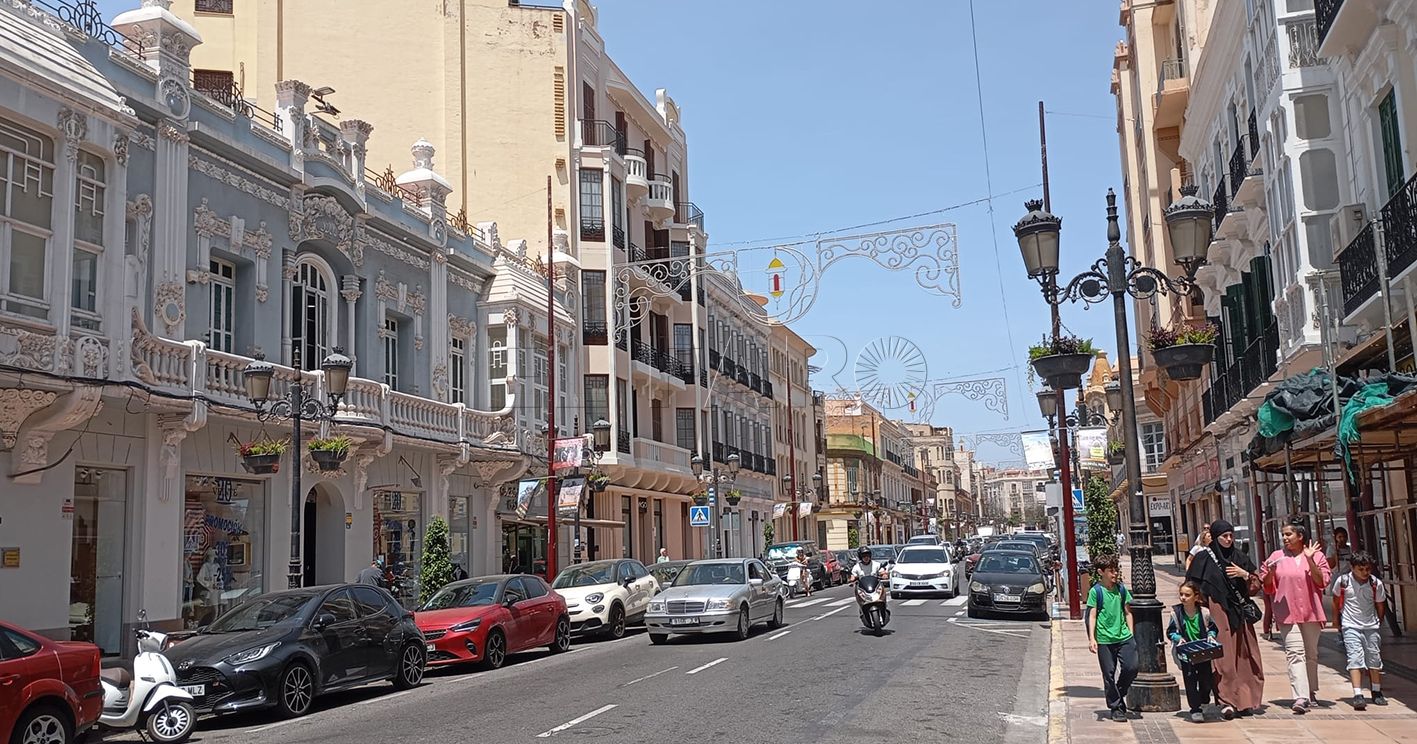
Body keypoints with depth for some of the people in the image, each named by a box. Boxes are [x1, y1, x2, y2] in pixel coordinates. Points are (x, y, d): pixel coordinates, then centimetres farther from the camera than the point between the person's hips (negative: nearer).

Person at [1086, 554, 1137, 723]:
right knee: (1109, 674, 2)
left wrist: (1131, 634, 10)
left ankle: (1119, 693, 20)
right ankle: (1116, 707, 14)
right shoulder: (1095, 591, -4)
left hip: (1124, 637, 3)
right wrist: (1091, 639, -11)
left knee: (1131, 668, -6)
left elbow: (1127, 612, 14)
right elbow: (1092, 616, -4)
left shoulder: (1121, 589, 7)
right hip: (1104, 640, -3)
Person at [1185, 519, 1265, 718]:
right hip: (1217, 614, -4)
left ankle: (1245, 701, 11)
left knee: (1243, 657, 3)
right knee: (1223, 658, -8)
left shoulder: (1240, 557, 12)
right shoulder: (1203, 559, 1)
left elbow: (1255, 586, 11)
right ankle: (1227, 702, -10)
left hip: (1239, 613, 4)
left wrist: (1244, 574, -7)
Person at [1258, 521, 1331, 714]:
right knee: (1295, 653, -12)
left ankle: (1311, 691, 30)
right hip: (1287, 613, -1)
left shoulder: (1316, 556, 4)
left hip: (1310, 612, 1)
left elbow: (1322, 582, -5)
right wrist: (1271, 572, -11)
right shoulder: (1277, 557, 6)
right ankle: (1301, 697, -21)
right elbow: (1267, 586, 10)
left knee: (1311, 653, 13)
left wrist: (1310, 560, -15)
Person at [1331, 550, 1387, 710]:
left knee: (1374, 660, 9)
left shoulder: (1376, 584, -7)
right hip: (1351, 626, -2)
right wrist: (1336, 621, 16)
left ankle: (1377, 693, 26)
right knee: (1355, 658, -12)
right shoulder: (1343, 581, -10)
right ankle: (1358, 695, -18)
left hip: (1371, 626, 2)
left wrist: (1378, 624, 17)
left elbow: (1380, 606, 9)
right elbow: (1336, 601, 8)